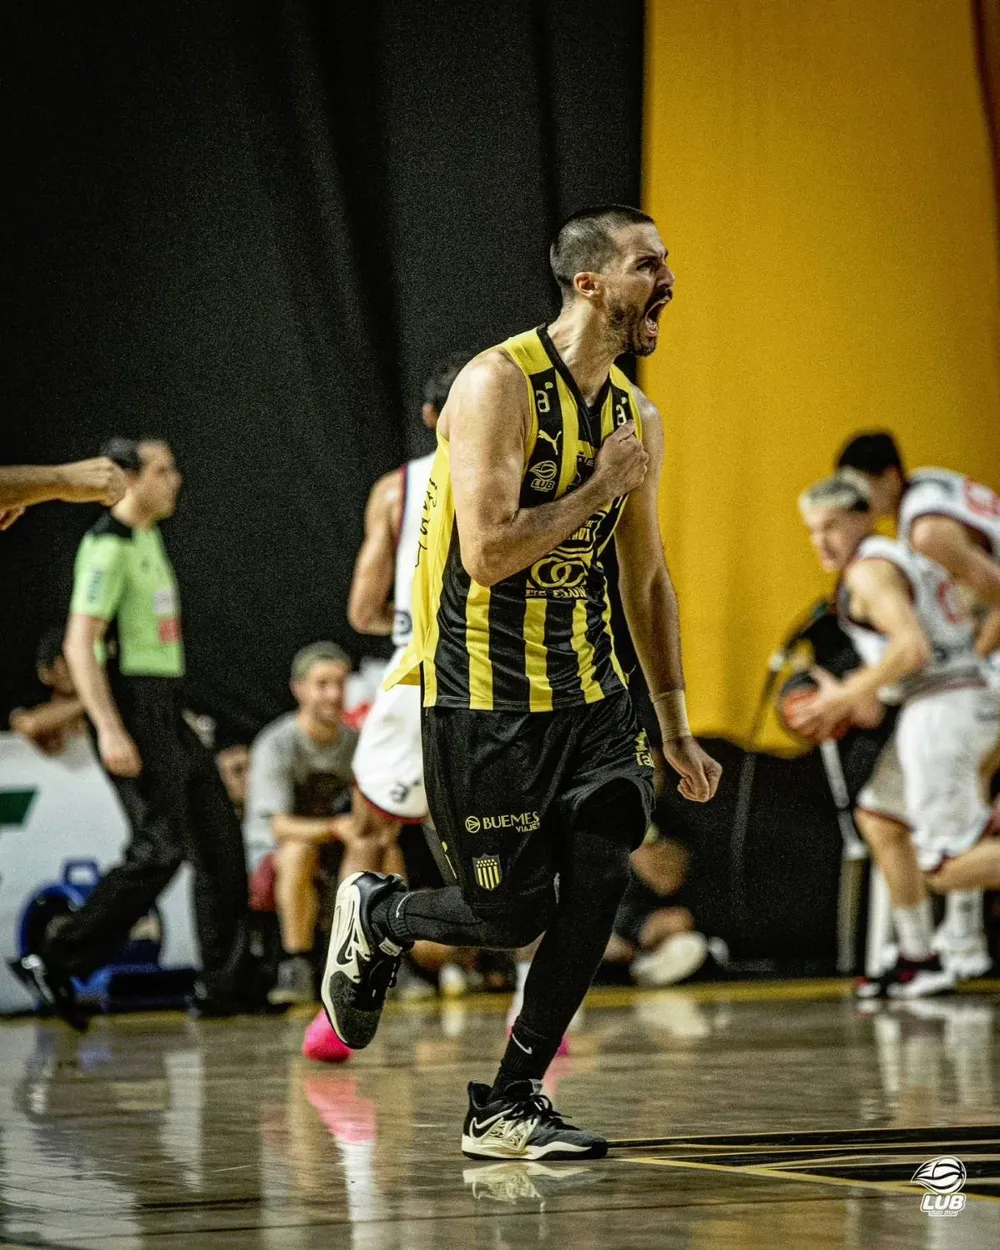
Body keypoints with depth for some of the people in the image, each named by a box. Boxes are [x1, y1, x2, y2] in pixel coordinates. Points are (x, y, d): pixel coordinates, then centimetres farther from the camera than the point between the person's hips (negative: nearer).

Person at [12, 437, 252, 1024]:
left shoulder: (149, 538, 17)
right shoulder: (108, 546, -13)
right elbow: (79, 644, -20)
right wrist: (110, 730, -27)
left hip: (168, 714, 10)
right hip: (134, 712, -10)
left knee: (220, 842, 6)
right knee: (159, 849, -14)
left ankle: (223, 987, 9)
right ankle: (56, 962, -8)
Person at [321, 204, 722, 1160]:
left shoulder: (636, 418, 9)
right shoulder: (500, 383, -15)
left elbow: (646, 579, 18)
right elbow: (488, 551, -25)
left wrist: (675, 725, 17)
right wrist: (603, 487, -17)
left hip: (588, 689, 7)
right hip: (483, 696, -7)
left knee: (600, 880, -9)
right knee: (510, 916, -2)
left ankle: (506, 1109, 3)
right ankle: (373, 914, 30)